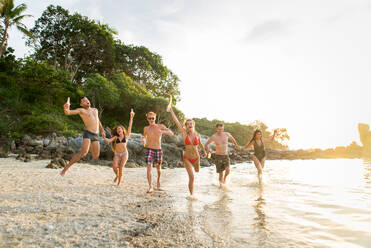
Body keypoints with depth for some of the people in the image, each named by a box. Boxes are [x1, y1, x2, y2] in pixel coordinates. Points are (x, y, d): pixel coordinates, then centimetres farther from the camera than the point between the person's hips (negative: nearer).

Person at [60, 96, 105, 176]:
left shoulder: (95, 110, 22)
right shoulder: (81, 110, 3)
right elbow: (68, 112, -12)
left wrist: (102, 130, 41)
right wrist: (66, 109, -36)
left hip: (96, 135, 6)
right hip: (88, 134, -6)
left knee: (96, 156, 5)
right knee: (83, 153, -25)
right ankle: (66, 167, -13)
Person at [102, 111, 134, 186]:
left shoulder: (126, 136, 10)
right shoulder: (116, 137, 13)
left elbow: (130, 126, 6)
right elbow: (108, 141, 1)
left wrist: (131, 117, 4)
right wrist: (104, 138, -18)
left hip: (124, 154, -1)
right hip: (117, 155, 1)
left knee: (120, 168, -12)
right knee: (114, 166, -20)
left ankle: (119, 182, 6)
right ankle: (117, 175, 12)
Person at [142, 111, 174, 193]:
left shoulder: (160, 126, -3)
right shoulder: (146, 128, 3)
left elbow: (171, 134, -10)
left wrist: (163, 131, -28)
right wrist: (143, 140, -3)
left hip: (158, 150, 0)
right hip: (149, 150, 0)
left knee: (158, 167, 15)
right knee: (149, 167, -15)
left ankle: (158, 181, 41)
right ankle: (150, 187, -16)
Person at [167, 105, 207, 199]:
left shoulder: (197, 135, -8)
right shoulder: (184, 133, -14)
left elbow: (200, 144, 12)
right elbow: (176, 121, -19)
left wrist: (204, 152, 27)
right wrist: (171, 110, -22)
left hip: (196, 157, 3)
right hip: (187, 158, -3)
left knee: (197, 171, 30)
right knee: (191, 177, -13)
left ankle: (194, 166, 69)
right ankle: (191, 194, 9)